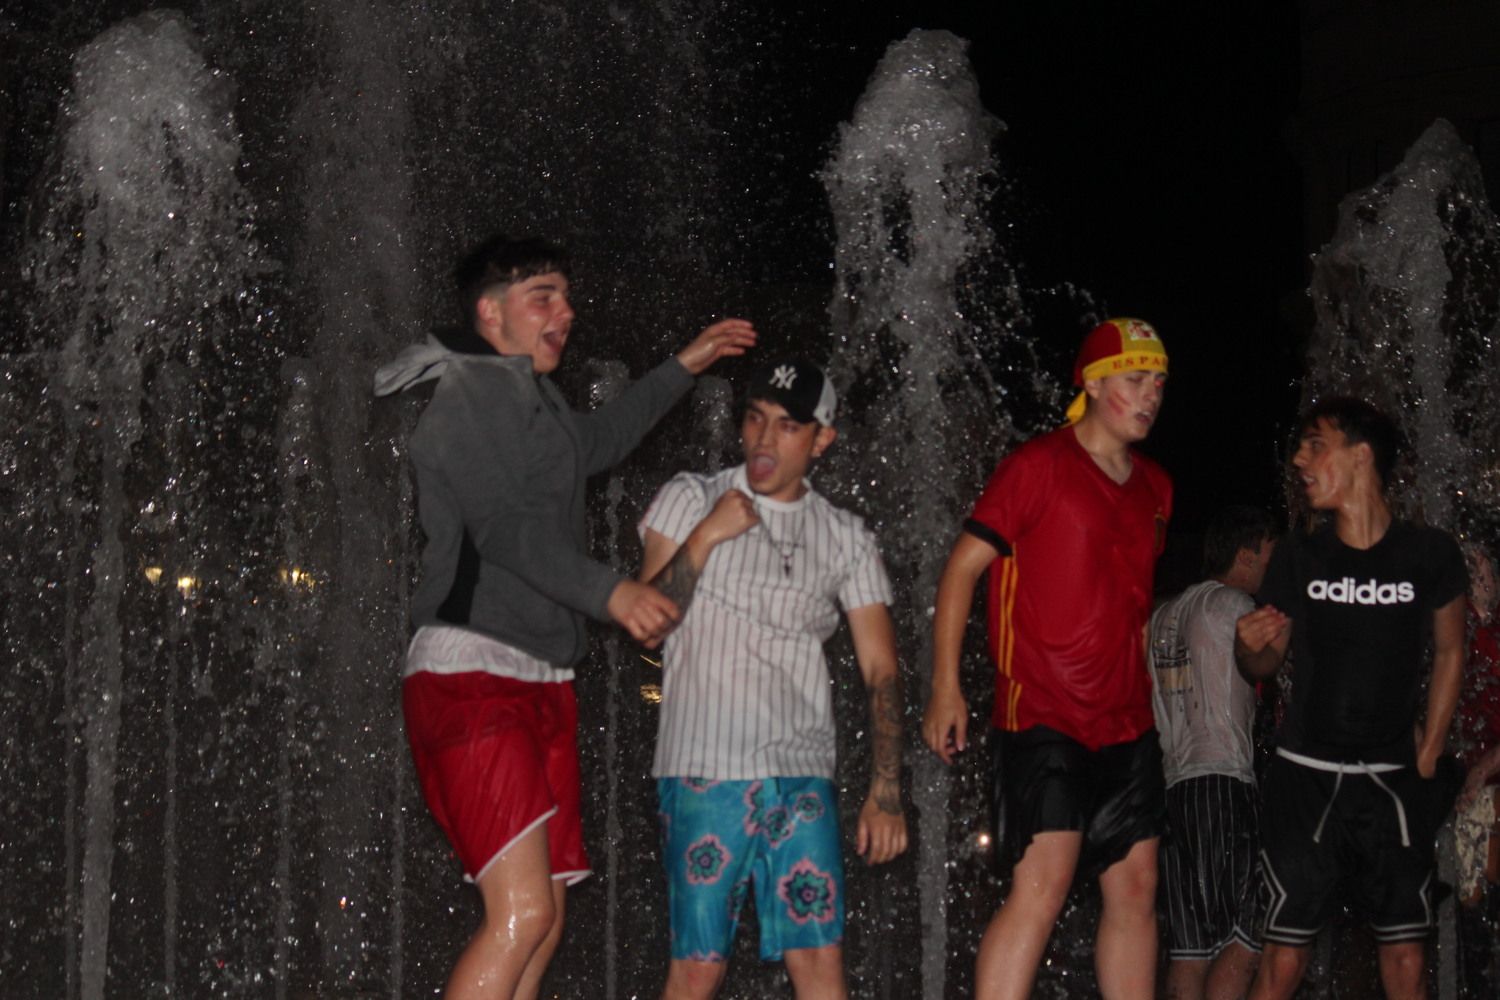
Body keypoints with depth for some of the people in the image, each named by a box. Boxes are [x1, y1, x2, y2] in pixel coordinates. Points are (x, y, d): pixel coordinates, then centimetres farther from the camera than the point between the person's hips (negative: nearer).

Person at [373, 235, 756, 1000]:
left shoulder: (533, 400, 22)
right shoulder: (472, 391, -6)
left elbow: (597, 441, 44)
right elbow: (505, 529, -19)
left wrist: (683, 368, 46)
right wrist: (610, 591, -30)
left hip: (540, 680, 10)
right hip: (473, 671, -10)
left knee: (542, 919, 3)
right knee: (522, 911, -21)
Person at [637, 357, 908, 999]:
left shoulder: (847, 539, 10)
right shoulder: (691, 500, 5)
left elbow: (880, 670, 7)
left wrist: (885, 794, -2)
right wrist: (705, 536, -12)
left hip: (803, 777, 2)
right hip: (704, 771, -2)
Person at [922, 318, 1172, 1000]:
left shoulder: (1154, 487, 14)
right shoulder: (1039, 465, -6)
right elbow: (963, 566, -7)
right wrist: (946, 686, -13)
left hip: (1126, 724, 7)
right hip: (1042, 716, -7)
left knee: (1135, 887, 8)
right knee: (1043, 881, -17)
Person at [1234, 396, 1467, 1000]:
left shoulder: (1430, 555, -4)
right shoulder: (1298, 556, -1)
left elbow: (1449, 652, 10)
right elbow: (1266, 663, 9)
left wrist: (1428, 758, 6)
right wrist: (1249, 646, -15)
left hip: (1392, 781, 0)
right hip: (1305, 777, 0)